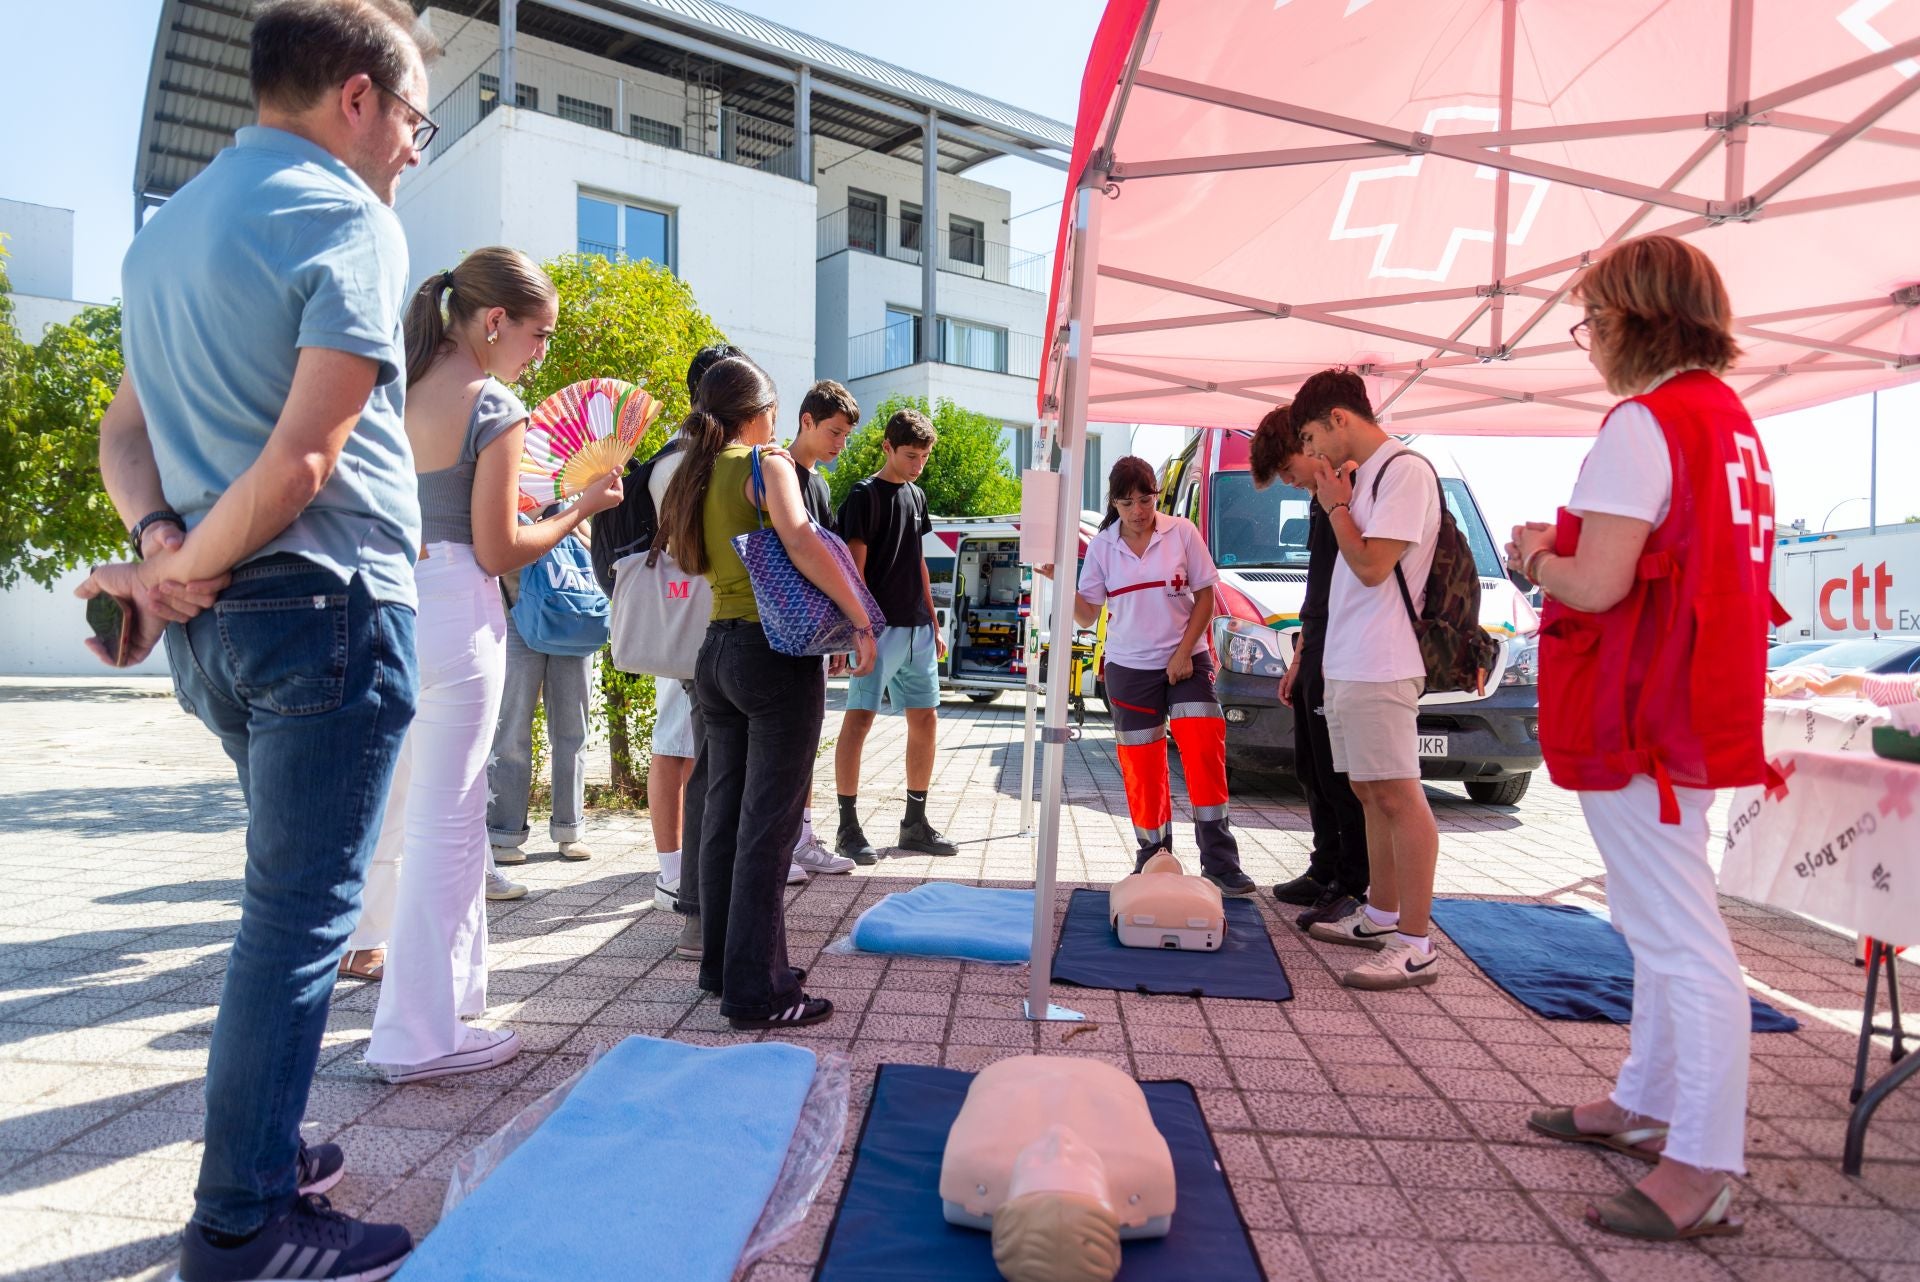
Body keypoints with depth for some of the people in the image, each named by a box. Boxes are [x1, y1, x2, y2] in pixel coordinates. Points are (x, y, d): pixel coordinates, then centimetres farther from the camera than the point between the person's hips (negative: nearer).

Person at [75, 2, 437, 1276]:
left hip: (214, 626, 9)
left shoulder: (166, 228, 18)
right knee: (300, 910, -1)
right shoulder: (347, 220, -9)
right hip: (328, 604, -9)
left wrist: (163, 543, -3)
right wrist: (178, 567, -10)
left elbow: (127, 432, 13)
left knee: (289, 893, 20)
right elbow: (305, 459, -20)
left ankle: (262, 1153, 31)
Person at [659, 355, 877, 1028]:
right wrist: (861, 620, -22)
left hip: (716, 650, 8)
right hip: (777, 651, -8)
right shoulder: (766, 463, -9)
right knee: (768, 823, -4)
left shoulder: (693, 474, 12)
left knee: (723, 813, 15)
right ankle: (757, 988, 1)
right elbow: (800, 539, -26)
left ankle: (722, 962, 26)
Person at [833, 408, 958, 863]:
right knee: (859, 719, -6)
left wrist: (933, 626, 18)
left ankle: (915, 823, 19)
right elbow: (854, 567, -11)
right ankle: (848, 827, 2)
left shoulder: (917, 496, 16)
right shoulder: (864, 496, -6)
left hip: (917, 629, 8)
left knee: (926, 720, 9)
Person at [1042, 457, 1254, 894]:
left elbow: (1205, 596, 0)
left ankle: (1219, 862, -5)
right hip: (1130, 668, 2)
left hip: (1186, 661, -2)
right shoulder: (1102, 546, 3)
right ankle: (1153, 856, 17)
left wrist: (1184, 653, -8)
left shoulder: (1182, 533, -2)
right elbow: (1087, 614, 3)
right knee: (1142, 766, 4)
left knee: (1204, 751, -12)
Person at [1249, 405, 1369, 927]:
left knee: (1340, 776, -4)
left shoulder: (1352, 488, -12)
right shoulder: (1322, 498, 19)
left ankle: (1351, 887, 6)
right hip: (1316, 656, 10)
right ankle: (1325, 873, 26)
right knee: (1312, 772, 15)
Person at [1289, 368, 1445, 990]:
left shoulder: (1406, 470, -10)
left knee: (1398, 796, -9)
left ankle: (1414, 944, -6)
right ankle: (1380, 915, 24)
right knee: (1370, 793, 14)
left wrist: (1335, 505, -6)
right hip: (1345, 661, 10)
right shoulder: (1363, 474, 19)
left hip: (1381, 667, -10)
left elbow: (1372, 566, -17)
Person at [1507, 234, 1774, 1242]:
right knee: (1661, 922, 19)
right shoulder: (1729, 417, 14)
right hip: (1701, 704, 10)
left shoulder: (1642, 424, -16)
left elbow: (1596, 585, -22)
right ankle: (1646, 1104, 33)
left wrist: (1535, 556, -2)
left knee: (1680, 939, -5)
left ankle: (1700, 1170, 3)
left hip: (1640, 717, -10)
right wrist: (1570, 546, 12)